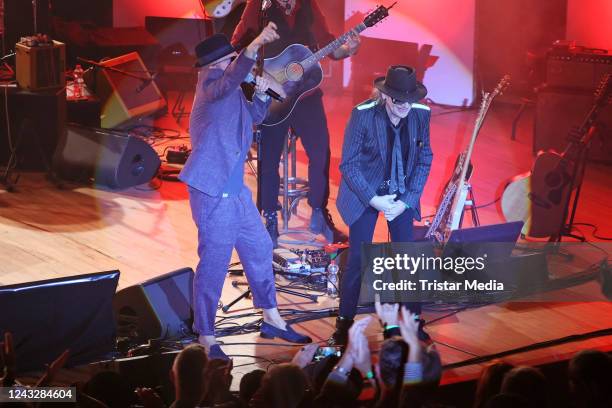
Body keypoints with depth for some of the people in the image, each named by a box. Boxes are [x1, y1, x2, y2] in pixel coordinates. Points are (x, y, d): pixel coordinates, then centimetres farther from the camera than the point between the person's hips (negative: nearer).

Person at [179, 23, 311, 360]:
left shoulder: (232, 90, 11)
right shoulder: (210, 82, -14)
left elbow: (253, 116, 27)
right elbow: (229, 81, -38)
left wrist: (261, 94, 6)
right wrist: (255, 45, -51)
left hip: (235, 190, 10)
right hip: (212, 193, -9)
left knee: (259, 249, 18)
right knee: (214, 263, -3)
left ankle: (272, 320, 32)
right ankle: (206, 337, 8)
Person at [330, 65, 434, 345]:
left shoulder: (421, 113, -12)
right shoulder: (363, 114, -22)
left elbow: (424, 159, -1)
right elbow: (348, 164, -13)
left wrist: (407, 201, -8)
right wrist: (373, 199, -17)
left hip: (402, 193, 3)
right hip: (365, 192, -3)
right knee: (358, 258, -6)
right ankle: (344, 323, 10)